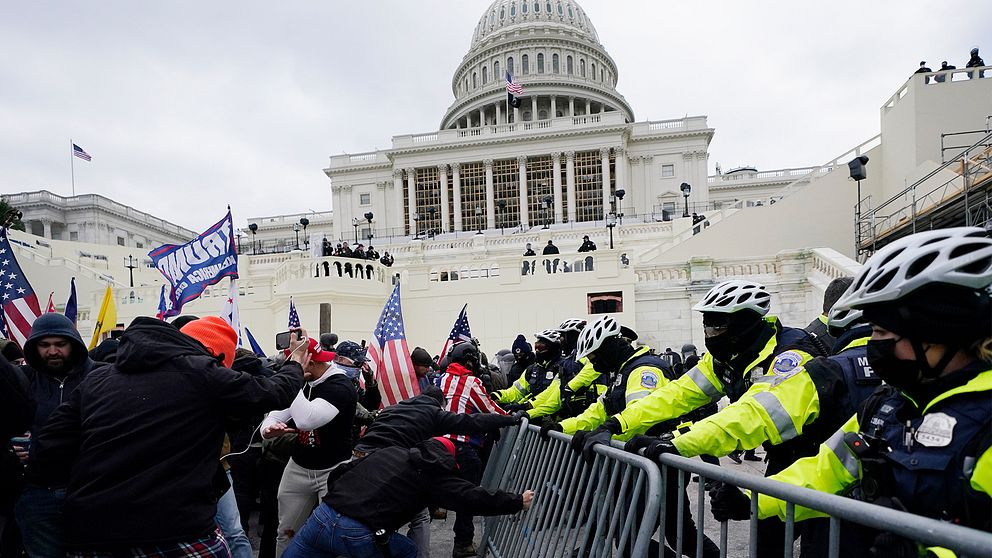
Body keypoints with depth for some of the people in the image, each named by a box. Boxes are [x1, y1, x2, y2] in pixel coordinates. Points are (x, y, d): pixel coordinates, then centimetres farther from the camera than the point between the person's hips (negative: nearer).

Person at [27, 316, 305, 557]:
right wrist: (296, 364, 25)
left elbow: (47, 455, 7)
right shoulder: (201, 374, -6)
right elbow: (272, 392, 5)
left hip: (89, 535, 5)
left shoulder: (97, 379, 9)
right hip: (176, 534, -5)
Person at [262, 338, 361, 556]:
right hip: (297, 468, 7)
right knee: (286, 532, 16)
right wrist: (268, 427, -23)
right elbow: (276, 413, 1)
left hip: (334, 471, -7)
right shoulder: (302, 383, 3)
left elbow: (306, 420, -36)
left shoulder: (341, 386, -22)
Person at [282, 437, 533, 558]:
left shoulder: (389, 451, 20)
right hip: (358, 536, -4)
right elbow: (471, 498, 5)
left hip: (322, 516, 4)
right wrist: (518, 502, 15)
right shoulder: (432, 472, 6)